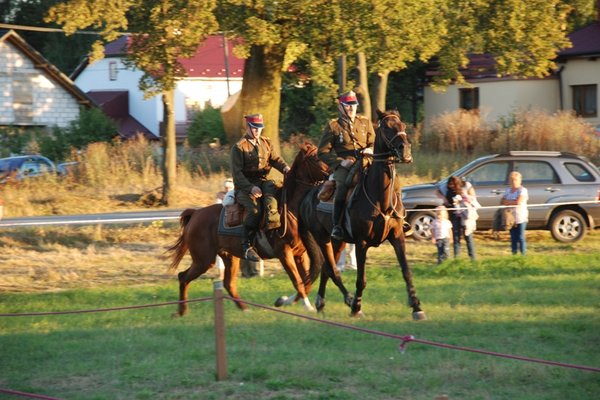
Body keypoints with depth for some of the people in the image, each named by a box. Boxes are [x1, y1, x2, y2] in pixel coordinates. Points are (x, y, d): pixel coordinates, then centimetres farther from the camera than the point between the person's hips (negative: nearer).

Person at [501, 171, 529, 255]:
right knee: (513, 238, 7)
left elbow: (519, 202, -19)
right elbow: (502, 202, 7)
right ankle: (514, 254, 11)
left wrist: (507, 202, -5)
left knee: (521, 238, -5)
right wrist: (512, 202, -10)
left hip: (520, 218, -6)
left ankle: (523, 254, -3)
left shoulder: (523, 190, -6)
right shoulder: (508, 190, 14)